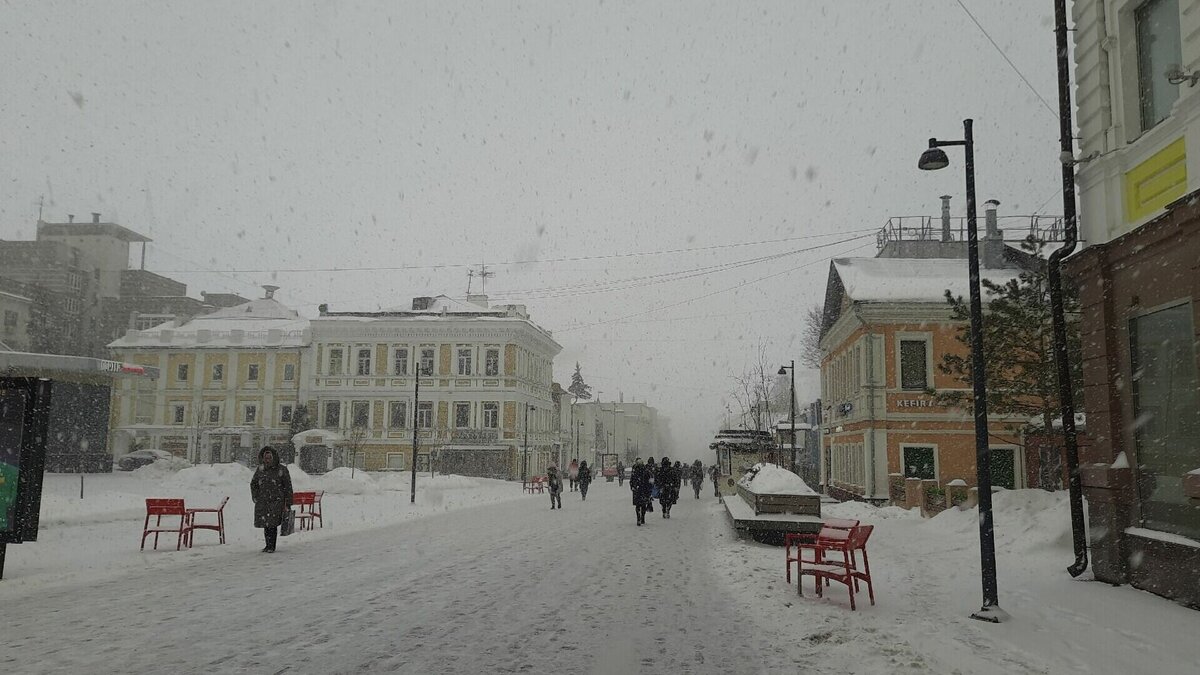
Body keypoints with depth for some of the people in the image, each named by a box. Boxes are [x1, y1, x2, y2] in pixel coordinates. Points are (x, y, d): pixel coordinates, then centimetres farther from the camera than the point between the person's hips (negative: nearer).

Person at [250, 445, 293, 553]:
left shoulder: (281, 470, -2)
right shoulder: (260, 470, 9)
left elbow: (288, 488, 0)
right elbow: (253, 484, 24)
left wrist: (287, 505, -4)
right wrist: (255, 497, 12)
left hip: (276, 501, -4)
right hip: (262, 502, 4)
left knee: (272, 524, -10)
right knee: (265, 524, 7)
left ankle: (272, 546, -1)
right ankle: (268, 545, 20)